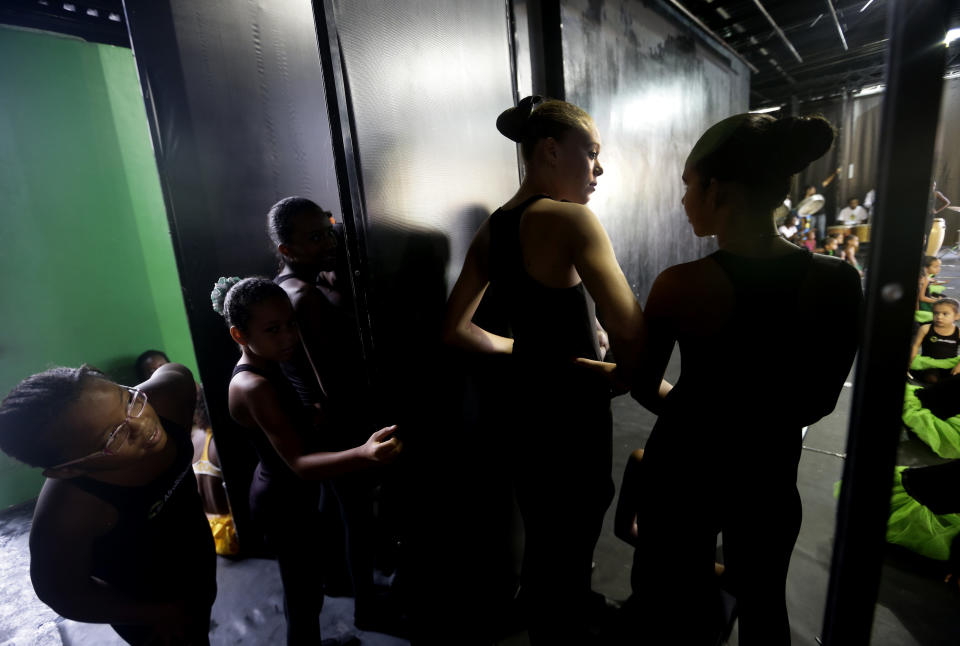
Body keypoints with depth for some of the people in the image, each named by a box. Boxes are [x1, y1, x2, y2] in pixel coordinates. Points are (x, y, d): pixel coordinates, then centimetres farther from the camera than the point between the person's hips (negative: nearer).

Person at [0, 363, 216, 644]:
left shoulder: (168, 396, -33)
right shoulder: (65, 514, -41)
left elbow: (176, 371, -7)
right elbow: (61, 593, -21)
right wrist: (160, 613, -11)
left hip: (198, 554, 5)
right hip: (146, 603, -5)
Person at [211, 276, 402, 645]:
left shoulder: (264, 368, -2)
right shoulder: (253, 387, -32)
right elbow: (299, 463, -40)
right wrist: (364, 455, -55)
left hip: (289, 496, 10)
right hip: (283, 504, -10)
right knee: (303, 597, 10)